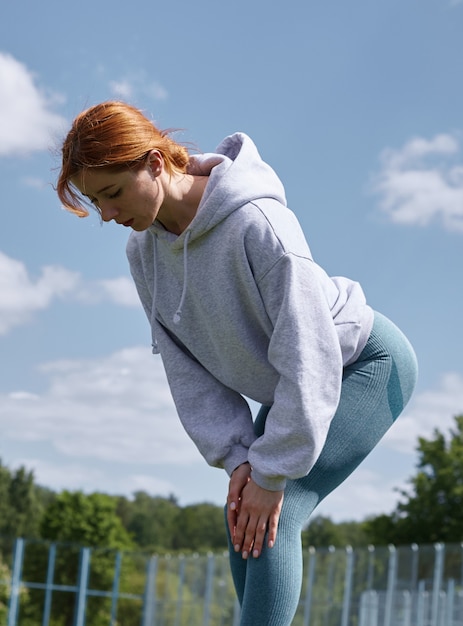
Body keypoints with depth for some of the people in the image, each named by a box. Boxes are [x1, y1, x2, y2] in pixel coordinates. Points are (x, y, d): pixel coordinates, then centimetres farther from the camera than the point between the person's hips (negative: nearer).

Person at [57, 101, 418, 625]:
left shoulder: (258, 223, -34)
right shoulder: (143, 251, -10)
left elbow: (309, 356, -32)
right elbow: (188, 369, -6)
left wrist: (272, 473, -27)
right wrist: (235, 457, -16)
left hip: (368, 364, -8)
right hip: (288, 385, 8)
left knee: (272, 520, -19)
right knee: (242, 520, 1)